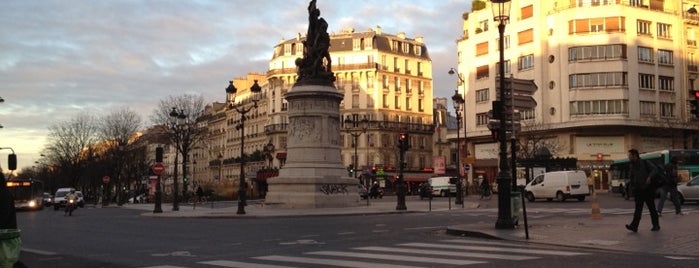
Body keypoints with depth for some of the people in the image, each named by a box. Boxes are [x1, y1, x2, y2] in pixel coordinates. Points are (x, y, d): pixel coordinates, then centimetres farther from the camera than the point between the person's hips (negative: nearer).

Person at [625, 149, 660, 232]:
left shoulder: (644, 163, -5)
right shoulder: (631, 166, 11)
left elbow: (654, 169, -14)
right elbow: (631, 178, 18)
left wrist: (649, 177, -28)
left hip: (647, 189, -4)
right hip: (638, 190, 4)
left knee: (652, 208, 5)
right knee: (638, 209, -6)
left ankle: (656, 225, 16)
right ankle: (634, 226, -16)